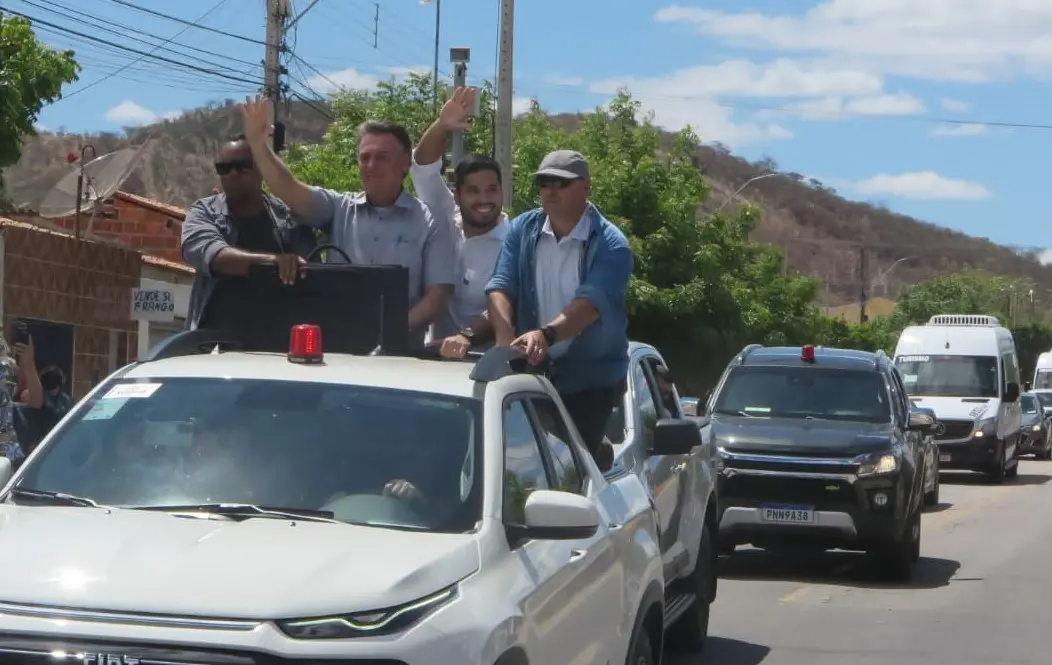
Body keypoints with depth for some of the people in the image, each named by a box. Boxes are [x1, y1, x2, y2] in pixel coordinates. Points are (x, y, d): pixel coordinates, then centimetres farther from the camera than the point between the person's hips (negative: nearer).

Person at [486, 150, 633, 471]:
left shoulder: (610, 245, -11)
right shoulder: (522, 230, 3)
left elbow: (590, 303, -26)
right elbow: (501, 287, -9)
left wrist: (547, 334, -44)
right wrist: (506, 338, -28)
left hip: (591, 377, -4)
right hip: (531, 370, 4)